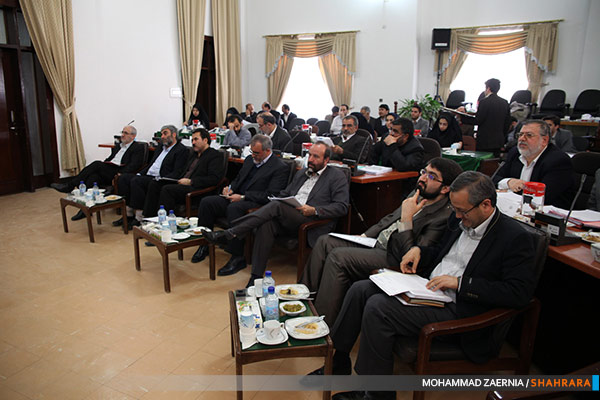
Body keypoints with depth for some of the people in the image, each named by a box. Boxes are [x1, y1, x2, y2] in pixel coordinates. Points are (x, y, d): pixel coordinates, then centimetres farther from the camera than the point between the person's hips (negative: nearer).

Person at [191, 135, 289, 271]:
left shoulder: (280, 168, -8)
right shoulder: (250, 159, 17)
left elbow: (270, 196, -17)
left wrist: (242, 197, -19)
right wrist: (231, 189, 4)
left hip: (256, 203, -8)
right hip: (236, 197, 8)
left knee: (234, 208, -37)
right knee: (206, 202, -9)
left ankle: (238, 257, -30)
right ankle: (204, 244, 4)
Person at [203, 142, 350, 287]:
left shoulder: (337, 176, 6)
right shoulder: (301, 173, 26)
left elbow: (342, 207, -5)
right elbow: (284, 194, 25)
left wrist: (314, 210, -17)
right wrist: (277, 199, 0)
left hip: (312, 221, -5)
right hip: (287, 217, 6)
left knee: (276, 206, -28)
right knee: (266, 224, -28)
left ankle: (229, 234, -27)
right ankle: (256, 277, -23)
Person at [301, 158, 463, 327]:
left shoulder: (444, 217, -18)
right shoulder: (417, 194, 8)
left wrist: (407, 218, -24)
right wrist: (364, 236, 9)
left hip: (392, 257, -9)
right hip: (376, 241, 9)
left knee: (337, 256, -24)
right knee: (325, 241, 0)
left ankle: (322, 325, -13)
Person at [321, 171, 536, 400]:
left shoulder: (516, 238, -12)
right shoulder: (459, 220, 10)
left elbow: (520, 293, -20)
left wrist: (460, 282, -22)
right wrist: (419, 250, 3)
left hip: (457, 309, -8)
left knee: (377, 307, -25)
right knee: (360, 291, -5)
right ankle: (336, 365, 9)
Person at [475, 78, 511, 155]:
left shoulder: (484, 102, -12)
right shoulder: (505, 103, 8)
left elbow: (478, 121, -12)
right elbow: (507, 123, 12)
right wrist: (503, 137, 20)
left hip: (485, 141, -7)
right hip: (499, 140, 7)